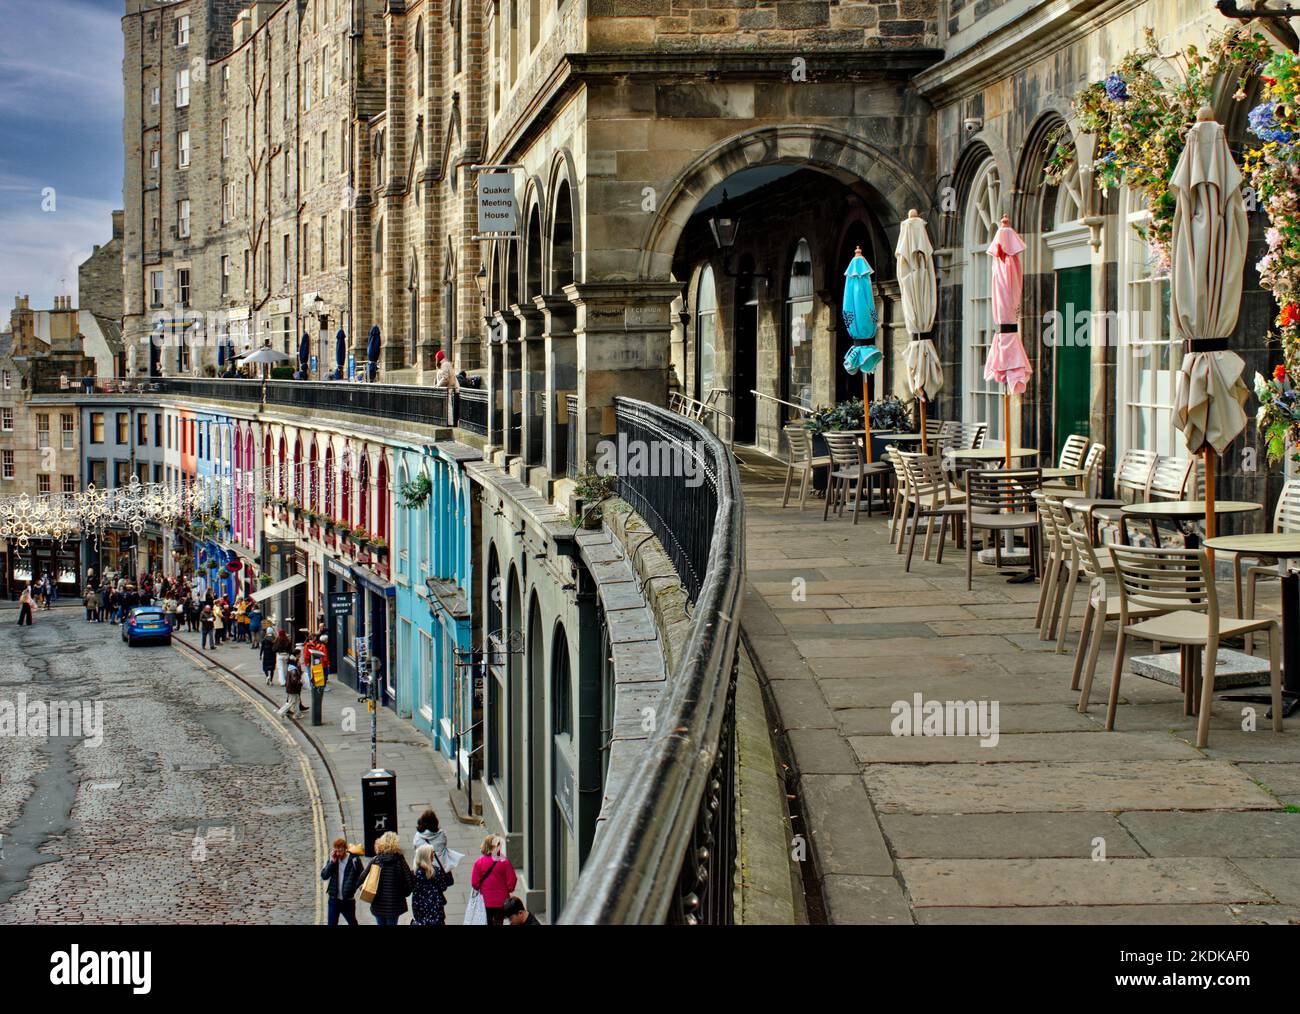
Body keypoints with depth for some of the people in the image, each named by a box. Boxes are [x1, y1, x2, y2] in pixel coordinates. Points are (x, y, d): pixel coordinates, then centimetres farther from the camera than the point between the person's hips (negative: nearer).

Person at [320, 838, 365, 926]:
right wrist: (332, 862, -13)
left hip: (348, 900, -2)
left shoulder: (354, 860, -8)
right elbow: (323, 876, -3)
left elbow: (362, 876, -3)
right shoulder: (333, 859, 3)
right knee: (332, 923, 0)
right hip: (334, 899, 2)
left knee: (352, 923, 14)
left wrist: (353, 887, -13)